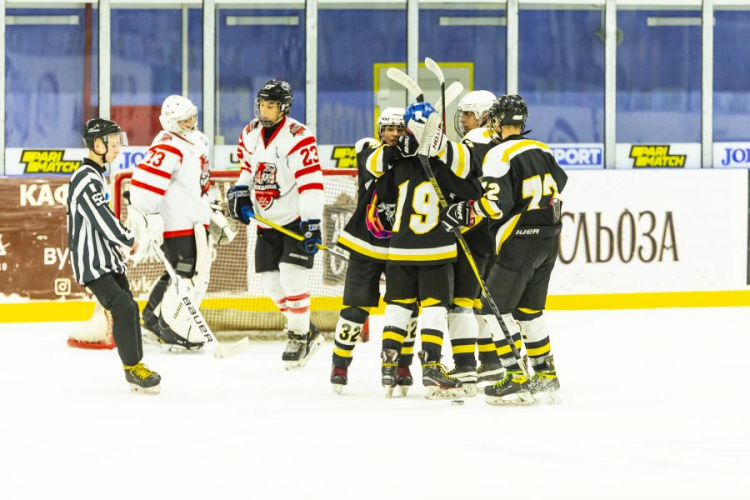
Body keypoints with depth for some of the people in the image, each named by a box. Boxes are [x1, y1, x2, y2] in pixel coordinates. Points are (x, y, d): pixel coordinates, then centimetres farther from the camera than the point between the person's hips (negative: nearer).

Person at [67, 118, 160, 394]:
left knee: (129, 307, 10)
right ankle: (133, 368, -9)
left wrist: (123, 241, 14)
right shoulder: (86, 180, -21)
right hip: (91, 262, -10)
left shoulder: (96, 175, 14)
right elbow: (105, 222, -23)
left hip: (107, 257, 10)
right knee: (123, 307, -16)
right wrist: (130, 241, -8)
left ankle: (135, 366, 18)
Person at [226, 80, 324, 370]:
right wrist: (240, 193, 6)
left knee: (291, 276, -15)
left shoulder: (297, 137, -18)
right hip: (268, 222, 7)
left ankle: (298, 338, -1)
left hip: (296, 218, -7)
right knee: (272, 283, 7)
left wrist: (312, 224, -30)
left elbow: (310, 182, -24)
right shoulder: (251, 134, 5)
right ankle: (309, 333, 23)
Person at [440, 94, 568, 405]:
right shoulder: (541, 150, 11)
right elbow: (559, 185, 22)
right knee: (529, 310, 17)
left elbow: (496, 204, -22)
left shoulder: (500, 155, -13)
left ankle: (514, 379, -9)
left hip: (519, 241, -8)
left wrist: (464, 213, -12)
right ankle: (546, 377, 19)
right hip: (548, 239, 8)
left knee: (497, 306, -3)